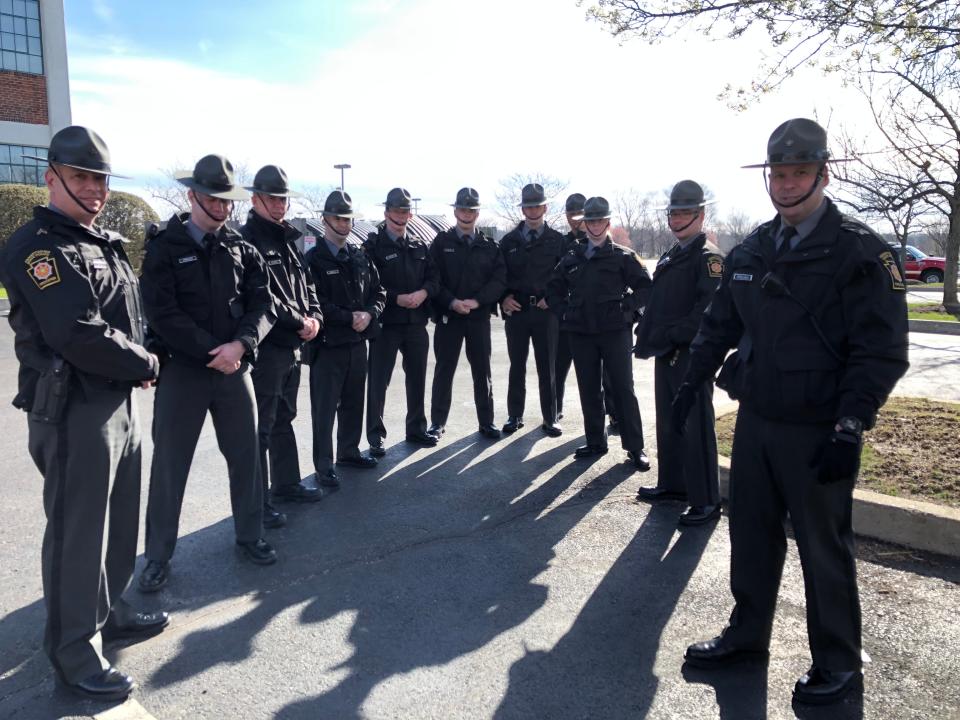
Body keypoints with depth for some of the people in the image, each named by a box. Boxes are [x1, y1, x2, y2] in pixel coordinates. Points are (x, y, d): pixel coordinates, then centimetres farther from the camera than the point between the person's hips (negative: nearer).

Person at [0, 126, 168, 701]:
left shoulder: (105, 242, 14)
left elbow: (133, 316, 18)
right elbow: (79, 335, -26)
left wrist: (141, 362, 0)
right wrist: (148, 367, -13)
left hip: (121, 401, 9)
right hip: (74, 410, -9)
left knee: (119, 518, 19)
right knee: (78, 531, 2)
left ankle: (108, 611, 38)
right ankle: (76, 652, 17)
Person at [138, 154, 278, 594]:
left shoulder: (241, 249, 7)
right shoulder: (163, 248, -3)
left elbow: (263, 305, 0)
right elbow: (163, 314, -12)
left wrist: (240, 344, -17)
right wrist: (212, 352, -16)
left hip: (235, 368, 3)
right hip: (181, 370, -3)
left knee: (246, 456, 12)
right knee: (169, 465, 6)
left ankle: (249, 535, 30)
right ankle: (158, 556, 21)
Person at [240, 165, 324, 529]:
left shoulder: (287, 240, 16)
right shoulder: (247, 239, -12)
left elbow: (306, 283, 18)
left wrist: (314, 316, 0)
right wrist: (298, 322, -14)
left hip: (293, 345, 9)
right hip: (265, 347, -9)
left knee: (284, 419, 19)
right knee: (261, 426, -2)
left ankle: (287, 484, 32)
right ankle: (258, 500, 7)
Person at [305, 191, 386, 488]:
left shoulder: (360, 257, 11)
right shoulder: (314, 259, -7)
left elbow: (378, 292, 11)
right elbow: (315, 303, -14)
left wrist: (369, 314, -8)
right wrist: (349, 318, -15)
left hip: (358, 341, 6)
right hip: (328, 343, -6)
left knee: (353, 402, 15)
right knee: (325, 407, 0)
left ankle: (349, 451, 31)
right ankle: (324, 466, 9)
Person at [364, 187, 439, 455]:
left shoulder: (419, 246, 14)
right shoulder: (373, 245, -2)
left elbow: (433, 277, 10)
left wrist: (423, 293, -11)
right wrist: (397, 298, -17)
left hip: (416, 321, 5)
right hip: (385, 322, -5)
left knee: (417, 377, 13)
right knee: (379, 380, -1)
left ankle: (416, 428, 27)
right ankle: (375, 435, 10)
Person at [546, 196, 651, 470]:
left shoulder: (624, 256, 3)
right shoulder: (572, 258, 12)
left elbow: (645, 287, 1)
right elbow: (553, 290, 19)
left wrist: (625, 307, -9)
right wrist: (565, 313, 6)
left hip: (615, 331, -3)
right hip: (581, 333, 4)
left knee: (623, 389, -3)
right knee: (589, 390, 9)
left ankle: (635, 447, 2)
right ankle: (595, 442, 19)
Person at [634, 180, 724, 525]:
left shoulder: (707, 257, -10)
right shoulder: (669, 257, 17)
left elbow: (709, 309, -21)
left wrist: (672, 335, -21)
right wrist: (647, 336, 8)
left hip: (691, 354, -9)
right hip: (665, 354, 9)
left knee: (696, 428, -3)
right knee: (667, 423, 17)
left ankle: (706, 501, 7)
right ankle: (671, 484, 31)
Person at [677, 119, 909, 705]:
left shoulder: (861, 253, -10)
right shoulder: (749, 252, 8)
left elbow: (882, 352, -14)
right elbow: (719, 324, 16)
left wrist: (849, 429, -19)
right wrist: (693, 382, 12)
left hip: (817, 433, -5)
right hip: (755, 420, 6)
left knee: (824, 548, 8)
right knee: (750, 532, 16)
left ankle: (839, 663, 29)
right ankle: (747, 635, 35)